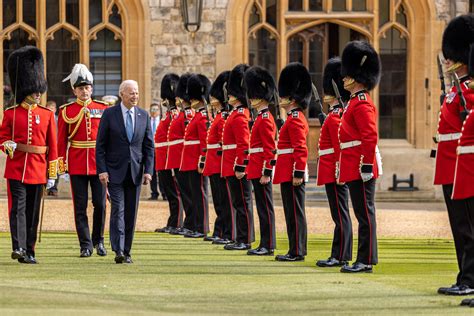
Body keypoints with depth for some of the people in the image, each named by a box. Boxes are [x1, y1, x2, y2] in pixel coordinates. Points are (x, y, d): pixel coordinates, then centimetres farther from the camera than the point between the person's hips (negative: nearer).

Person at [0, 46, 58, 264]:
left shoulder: (47, 115, 6)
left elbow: (52, 147, 6)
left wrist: (52, 174, 3)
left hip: (37, 170, 2)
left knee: (33, 211, 6)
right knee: (18, 207, -11)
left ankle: (29, 251, 12)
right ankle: (18, 248, -19)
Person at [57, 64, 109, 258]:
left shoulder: (103, 108, 5)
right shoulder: (66, 111, 2)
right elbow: (62, 140, 2)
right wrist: (62, 166, -2)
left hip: (99, 163, 1)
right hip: (77, 165, -1)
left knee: (100, 204, 1)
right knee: (80, 206, 1)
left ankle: (98, 240, 19)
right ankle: (86, 245, 7)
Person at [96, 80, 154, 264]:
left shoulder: (144, 116, 7)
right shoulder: (109, 114, -2)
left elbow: (149, 146, 8)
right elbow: (100, 145, -2)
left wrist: (148, 171, -1)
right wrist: (102, 170, -10)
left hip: (135, 172, 3)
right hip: (115, 171, -3)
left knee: (131, 213, 5)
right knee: (118, 210, -11)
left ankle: (126, 252, 11)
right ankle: (118, 251, -16)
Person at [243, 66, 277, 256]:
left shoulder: (264, 119, -14)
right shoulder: (262, 117, 16)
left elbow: (270, 149, -18)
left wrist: (266, 172, -20)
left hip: (261, 171, -10)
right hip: (257, 170, 10)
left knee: (265, 208, -6)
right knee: (263, 207, 11)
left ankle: (268, 246, -4)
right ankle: (266, 244, 14)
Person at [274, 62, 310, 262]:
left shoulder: (295, 120, -14)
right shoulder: (295, 117, 17)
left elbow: (300, 149, -20)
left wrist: (298, 173, -22)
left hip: (291, 174, -10)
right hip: (289, 173, 10)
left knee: (295, 212, -7)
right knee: (293, 211, 12)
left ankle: (297, 252, -6)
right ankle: (296, 250, 15)